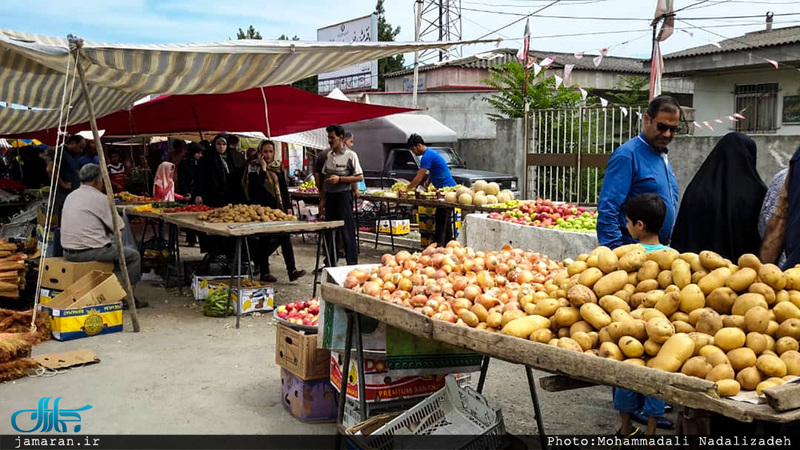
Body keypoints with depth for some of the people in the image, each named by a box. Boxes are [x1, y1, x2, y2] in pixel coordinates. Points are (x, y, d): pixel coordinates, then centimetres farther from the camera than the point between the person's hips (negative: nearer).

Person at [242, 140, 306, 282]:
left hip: (277, 207, 5)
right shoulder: (253, 166, -1)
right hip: (262, 208, -4)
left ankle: (292, 270, -5)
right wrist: (263, 168, -15)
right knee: (265, 239, 0)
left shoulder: (277, 166, 14)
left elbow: (284, 187, 16)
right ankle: (264, 272, 10)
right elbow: (256, 185, -17)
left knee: (284, 236, -4)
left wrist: (288, 206, 11)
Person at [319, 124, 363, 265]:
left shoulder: (350, 155, -6)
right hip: (330, 196, 6)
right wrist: (322, 199, 10)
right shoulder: (328, 155, 11)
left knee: (347, 231, -5)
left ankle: (352, 264, 0)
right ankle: (331, 264, 21)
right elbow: (324, 179, 15)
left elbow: (359, 177, -9)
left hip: (343, 195, -6)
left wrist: (339, 179, -17)